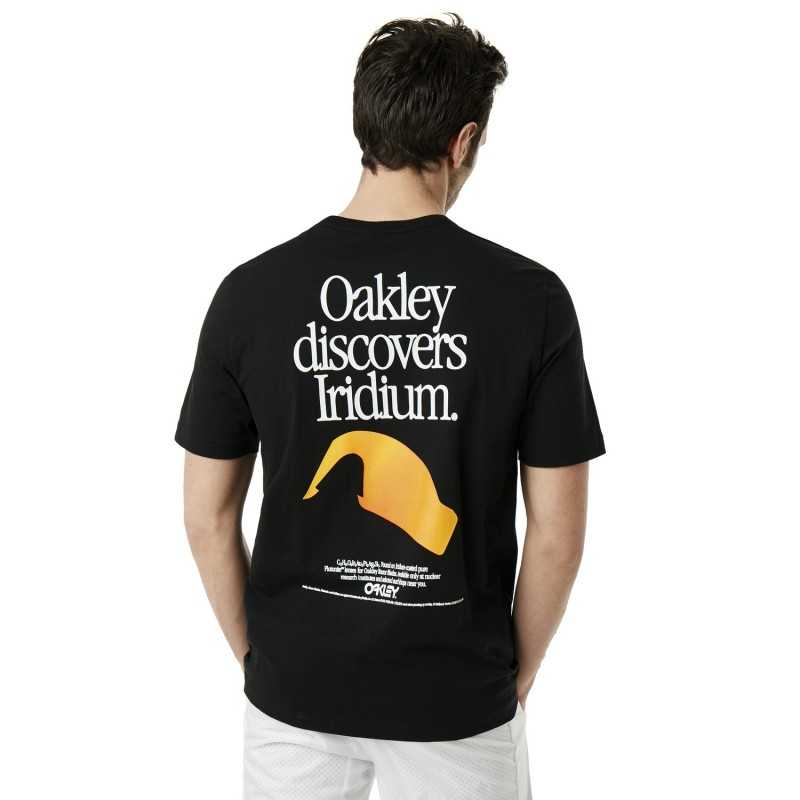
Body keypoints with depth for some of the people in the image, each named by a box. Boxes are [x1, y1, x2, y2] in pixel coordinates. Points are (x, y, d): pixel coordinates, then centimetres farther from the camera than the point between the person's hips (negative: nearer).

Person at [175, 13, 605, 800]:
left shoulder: (252, 292, -11)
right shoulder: (530, 297, -14)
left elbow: (207, 515, -5)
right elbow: (557, 532, -10)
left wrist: (257, 657, 10)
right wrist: (515, 676, 6)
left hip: (296, 689, 1)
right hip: (457, 697, -1)